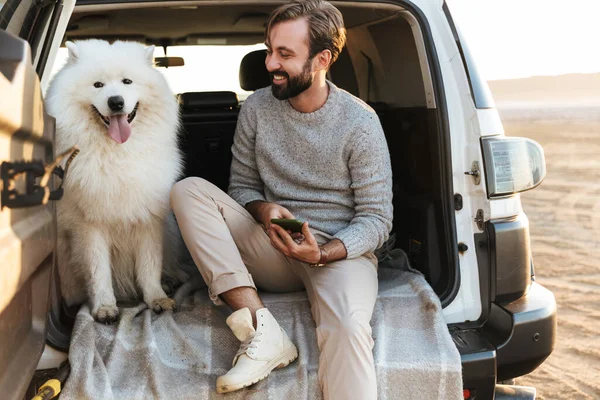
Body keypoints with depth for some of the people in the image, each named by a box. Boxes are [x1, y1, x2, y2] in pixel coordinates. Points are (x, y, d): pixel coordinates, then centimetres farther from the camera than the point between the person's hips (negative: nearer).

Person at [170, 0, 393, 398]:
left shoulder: (360, 122, -9)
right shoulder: (257, 107, 2)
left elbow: (376, 219, -6)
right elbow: (241, 186, 10)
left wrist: (321, 254, -23)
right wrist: (264, 210, -14)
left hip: (339, 251, -4)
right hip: (273, 249, 5)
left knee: (347, 327, -38)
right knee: (189, 190, -17)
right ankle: (264, 331, -27)